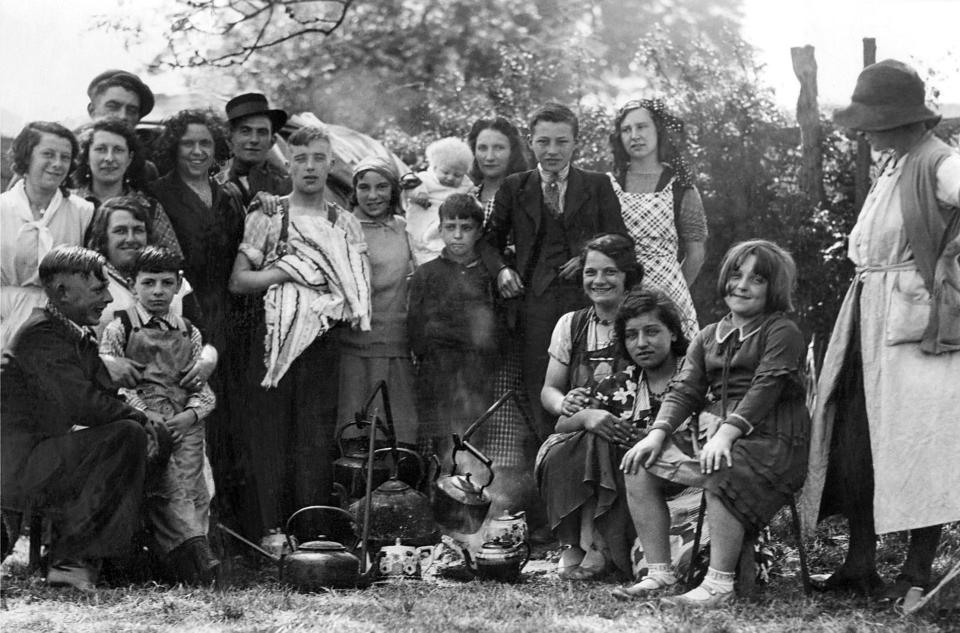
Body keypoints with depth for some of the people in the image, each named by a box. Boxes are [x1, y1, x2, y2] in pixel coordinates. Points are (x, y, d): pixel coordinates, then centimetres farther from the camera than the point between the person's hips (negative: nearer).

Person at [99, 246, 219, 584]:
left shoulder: (189, 333, 22)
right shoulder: (119, 328, 12)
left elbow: (204, 388, 16)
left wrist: (189, 414, -5)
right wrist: (145, 414, -11)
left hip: (184, 423, 3)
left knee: (189, 478, -22)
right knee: (166, 484, -27)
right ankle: (194, 551, -40)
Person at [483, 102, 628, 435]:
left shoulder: (598, 185, 11)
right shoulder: (514, 188, 13)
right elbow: (490, 240, 18)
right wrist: (501, 269, -1)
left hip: (587, 298, -1)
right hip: (536, 301, 1)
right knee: (541, 392, -4)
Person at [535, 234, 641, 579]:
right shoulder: (571, 325, 14)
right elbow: (548, 390, 15)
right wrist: (564, 403, -12)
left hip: (628, 432, -3)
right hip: (577, 431, 3)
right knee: (554, 457, -30)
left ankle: (591, 545, -22)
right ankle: (575, 543, -17)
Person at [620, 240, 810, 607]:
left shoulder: (782, 333, 1)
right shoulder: (708, 337, 21)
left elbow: (765, 388, -13)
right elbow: (685, 390, 11)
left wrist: (727, 432, -26)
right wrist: (658, 432, -8)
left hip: (769, 440, -7)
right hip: (712, 433, 7)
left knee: (719, 473, -38)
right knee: (638, 466, -11)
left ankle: (720, 584, -31)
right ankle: (659, 573, -7)